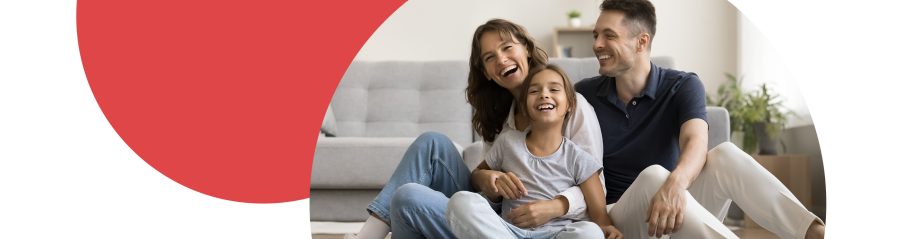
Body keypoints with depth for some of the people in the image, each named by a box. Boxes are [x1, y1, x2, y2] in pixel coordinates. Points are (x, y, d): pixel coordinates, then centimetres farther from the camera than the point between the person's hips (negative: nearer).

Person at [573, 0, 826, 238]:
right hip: (621, 216, -1)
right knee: (653, 175, -34)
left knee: (724, 154, -26)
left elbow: (696, 144, -21)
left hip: (676, 208, 1)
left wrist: (675, 183, -45)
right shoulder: (585, 94, 3)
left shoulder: (682, 87, -2)